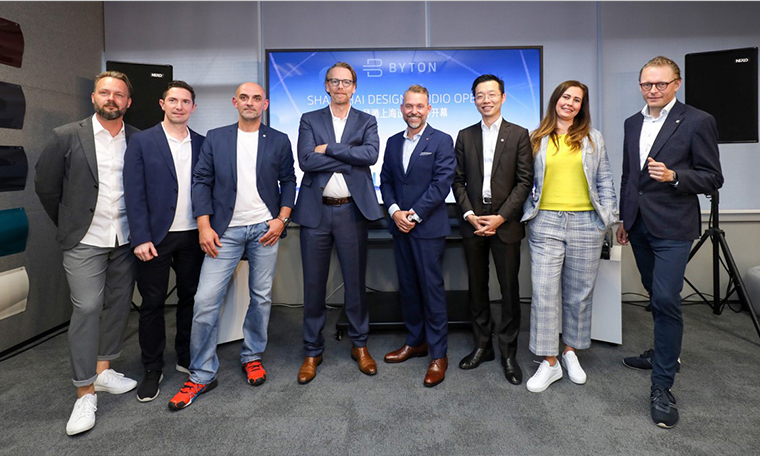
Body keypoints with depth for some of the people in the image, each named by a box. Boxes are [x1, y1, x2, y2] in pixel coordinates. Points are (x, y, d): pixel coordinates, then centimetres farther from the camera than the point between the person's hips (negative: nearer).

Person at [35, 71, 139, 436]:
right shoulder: (67, 137, -3)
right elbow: (45, 185, 4)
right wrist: (68, 224, 9)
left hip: (126, 240, 3)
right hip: (85, 241, -3)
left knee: (118, 306, 11)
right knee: (86, 309, -3)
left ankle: (103, 369, 30)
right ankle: (85, 393, 8)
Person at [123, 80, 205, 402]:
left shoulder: (202, 144, 8)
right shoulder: (141, 142, -1)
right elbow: (135, 193, -6)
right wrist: (141, 238, -12)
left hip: (193, 236, 3)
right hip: (156, 236, -3)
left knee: (190, 298, 12)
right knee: (152, 303, 6)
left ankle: (187, 359, 28)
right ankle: (153, 369, 20)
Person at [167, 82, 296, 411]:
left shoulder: (279, 141, 8)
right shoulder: (215, 138, 7)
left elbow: (288, 181, 8)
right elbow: (202, 181, 4)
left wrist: (282, 218, -6)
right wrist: (204, 226, -6)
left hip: (265, 229, 1)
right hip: (225, 231, 0)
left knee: (261, 297, 8)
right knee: (205, 301, -5)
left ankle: (252, 357, 27)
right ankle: (201, 376, 7)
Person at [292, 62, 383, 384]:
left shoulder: (366, 122, 10)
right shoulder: (310, 120, 9)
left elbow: (371, 154, -11)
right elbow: (306, 161, -8)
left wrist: (329, 148, -11)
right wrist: (350, 159, -9)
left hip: (352, 211, 0)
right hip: (316, 210, 0)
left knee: (355, 282, 8)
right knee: (313, 284, 6)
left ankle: (359, 345, 26)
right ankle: (312, 351, 21)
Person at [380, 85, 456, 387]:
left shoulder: (442, 141, -2)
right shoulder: (393, 142, 15)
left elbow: (442, 184, -11)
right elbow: (385, 181, 12)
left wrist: (414, 215, -14)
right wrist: (394, 211, -6)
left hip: (428, 228, -5)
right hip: (400, 226, 6)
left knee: (432, 289, -2)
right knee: (407, 287, 13)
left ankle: (438, 354, 9)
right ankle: (415, 341, 28)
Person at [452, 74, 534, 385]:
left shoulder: (519, 135, 2)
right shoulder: (465, 136, 10)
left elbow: (525, 181, -3)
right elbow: (457, 180, 7)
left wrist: (501, 217, -12)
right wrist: (469, 214, -6)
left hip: (506, 223, -2)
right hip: (473, 222, 3)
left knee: (509, 289, 2)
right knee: (477, 287, 10)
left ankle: (508, 352, 16)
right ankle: (482, 345, 23)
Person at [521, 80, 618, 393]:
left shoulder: (593, 138, 12)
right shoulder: (537, 139, 9)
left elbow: (604, 181, 12)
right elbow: (527, 180, 10)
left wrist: (610, 215, 5)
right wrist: (526, 212, 3)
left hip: (585, 223, 2)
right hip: (545, 221, -1)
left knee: (579, 292, 9)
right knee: (544, 292, -4)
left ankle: (570, 351, 27)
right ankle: (549, 363, 6)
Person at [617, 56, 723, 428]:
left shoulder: (697, 122, -6)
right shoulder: (633, 123, 12)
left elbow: (713, 178, -7)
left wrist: (673, 176, -24)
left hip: (672, 227, -6)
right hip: (640, 225, 6)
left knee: (665, 299, -11)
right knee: (656, 296, 18)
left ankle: (662, 387, -1)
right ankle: (664, 352, 38)